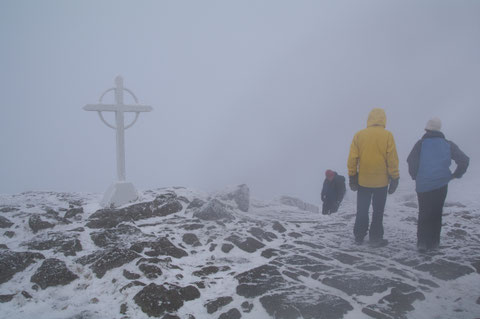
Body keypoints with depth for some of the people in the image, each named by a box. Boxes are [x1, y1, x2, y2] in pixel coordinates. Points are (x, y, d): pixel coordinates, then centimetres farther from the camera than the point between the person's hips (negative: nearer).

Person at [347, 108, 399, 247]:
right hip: (381, 181, -2)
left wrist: (352, 176, 7)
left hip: (363, 180, 2)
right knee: (378, 212, 9)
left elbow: (352, 158, -1)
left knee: (362, 210, 14)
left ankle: (359, 236, 20)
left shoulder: (359, 135, -2)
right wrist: (395, 178, 2)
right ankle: (375, 238, 12)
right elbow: (392, 159, -6)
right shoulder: (387, 136, -7)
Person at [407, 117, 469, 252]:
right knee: (436, 214, 14)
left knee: (423, 214, 10)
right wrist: (456, 175, 13)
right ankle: (433, 242, 16)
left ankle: (422, 242, 1)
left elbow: (411, 160, -10)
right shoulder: (448, 144, 6)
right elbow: (464, 160, 0)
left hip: (422, 185, -1)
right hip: (441, 184, 1)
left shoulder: (421, 143, 0)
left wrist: (415, 176, 5)